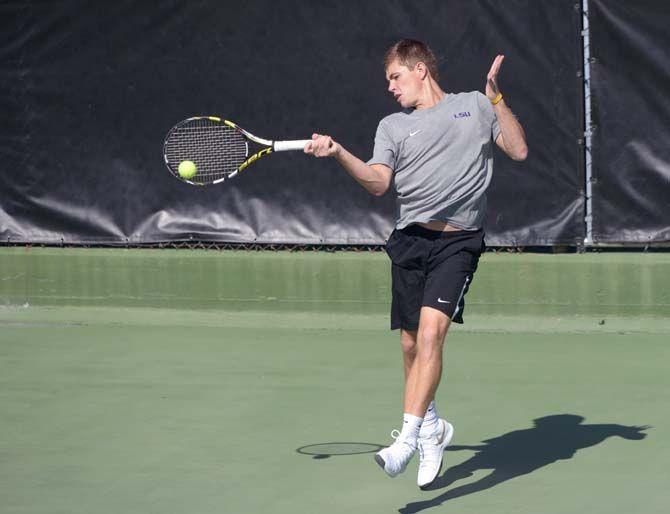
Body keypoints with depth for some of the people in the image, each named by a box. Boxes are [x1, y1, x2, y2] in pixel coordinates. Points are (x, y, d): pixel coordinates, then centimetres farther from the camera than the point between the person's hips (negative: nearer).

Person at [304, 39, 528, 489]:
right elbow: (378, 182, 2)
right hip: (411, 239, 4)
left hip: (458, 241, -4)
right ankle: (431, 428, 31)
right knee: (411, 343, 7)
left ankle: (406, 439, -25)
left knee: (430, 332, -20)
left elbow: (519, 150, 7)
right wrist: (337, 152, -12)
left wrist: (497, 98, 0)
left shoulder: (475, 105, 13)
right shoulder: (393, 126, 17)